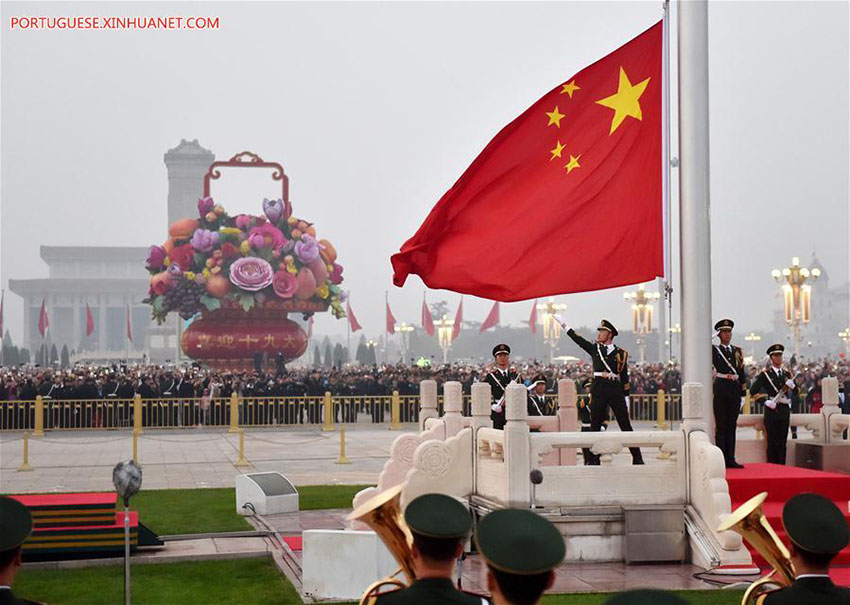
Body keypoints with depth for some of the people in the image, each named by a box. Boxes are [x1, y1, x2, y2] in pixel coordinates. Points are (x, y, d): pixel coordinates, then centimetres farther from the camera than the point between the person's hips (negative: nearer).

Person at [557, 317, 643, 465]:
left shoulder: (620, 353, 6)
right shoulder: (594, 348, 11)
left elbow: (624, 377, 7)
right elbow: (576, 338, 10)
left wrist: (626, 398, 5)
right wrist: (562, 323, 8)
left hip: (616, 390, -1)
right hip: (598, 390, 1)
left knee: (625, 424, 0)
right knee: (595, 425, 2)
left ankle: (637, 458, 5)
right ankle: (594, 459, 7)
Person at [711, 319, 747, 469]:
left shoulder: (737, 351, 14)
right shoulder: (714, 350, 4)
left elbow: (742, 373, 14)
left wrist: (743, 393, 9)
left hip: (735, 390, 4)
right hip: (721, 390, -4)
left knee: (732, 425, 7)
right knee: (721, 425, -2)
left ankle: (730, 459, 11)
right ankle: (721, 460, 0)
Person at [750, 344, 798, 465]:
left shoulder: (787, 374, 16)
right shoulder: (765, 374, 1)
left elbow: (797, 390, 13)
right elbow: (753, 390, -6)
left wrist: (792, 385, -8)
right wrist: (766, 401, -13)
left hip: (784, 409, 4)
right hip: (771, 409, -4)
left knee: (782, 441, 5)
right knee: (772, 441, -3)